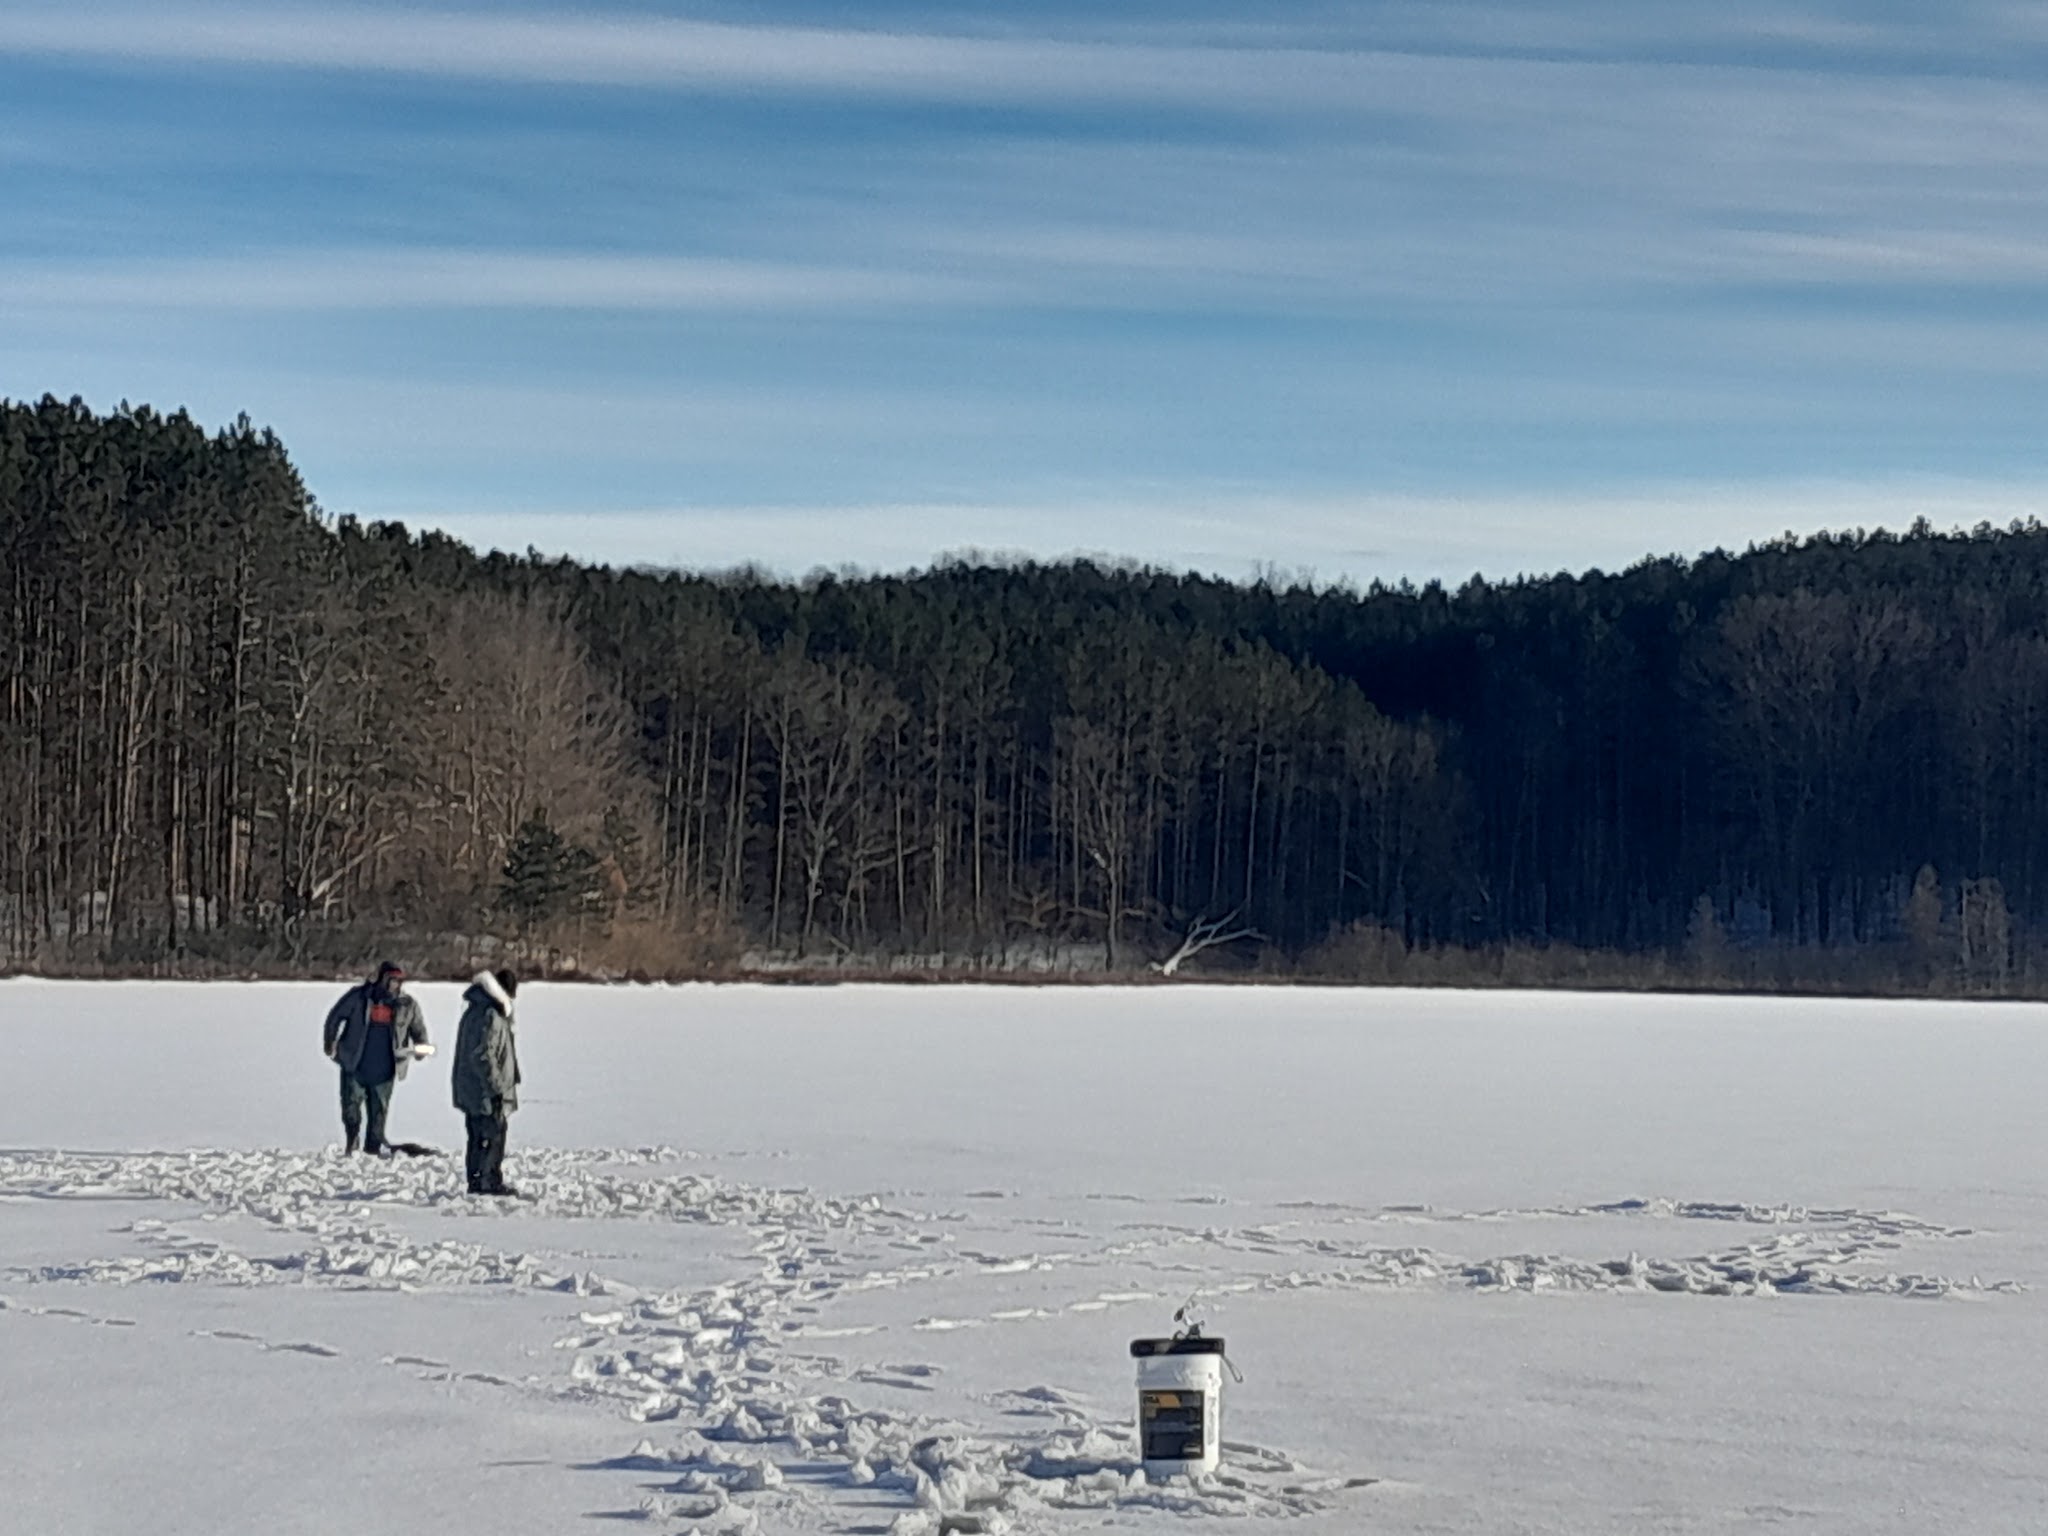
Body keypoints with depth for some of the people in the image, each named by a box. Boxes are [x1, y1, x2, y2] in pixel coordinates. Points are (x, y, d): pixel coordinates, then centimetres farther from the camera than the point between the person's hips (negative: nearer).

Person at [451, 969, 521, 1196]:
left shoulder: (475, 1009, 13)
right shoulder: (490, 1016, -20)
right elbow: (482, 1055, -25)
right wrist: (496, 1086, -19)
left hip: (470, 1090, 10)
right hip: (485, 1091, -10)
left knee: (478, 1136, 14)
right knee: (493, 1135, -4)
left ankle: (476, 1180, 19)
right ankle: (491, 1181, -1)